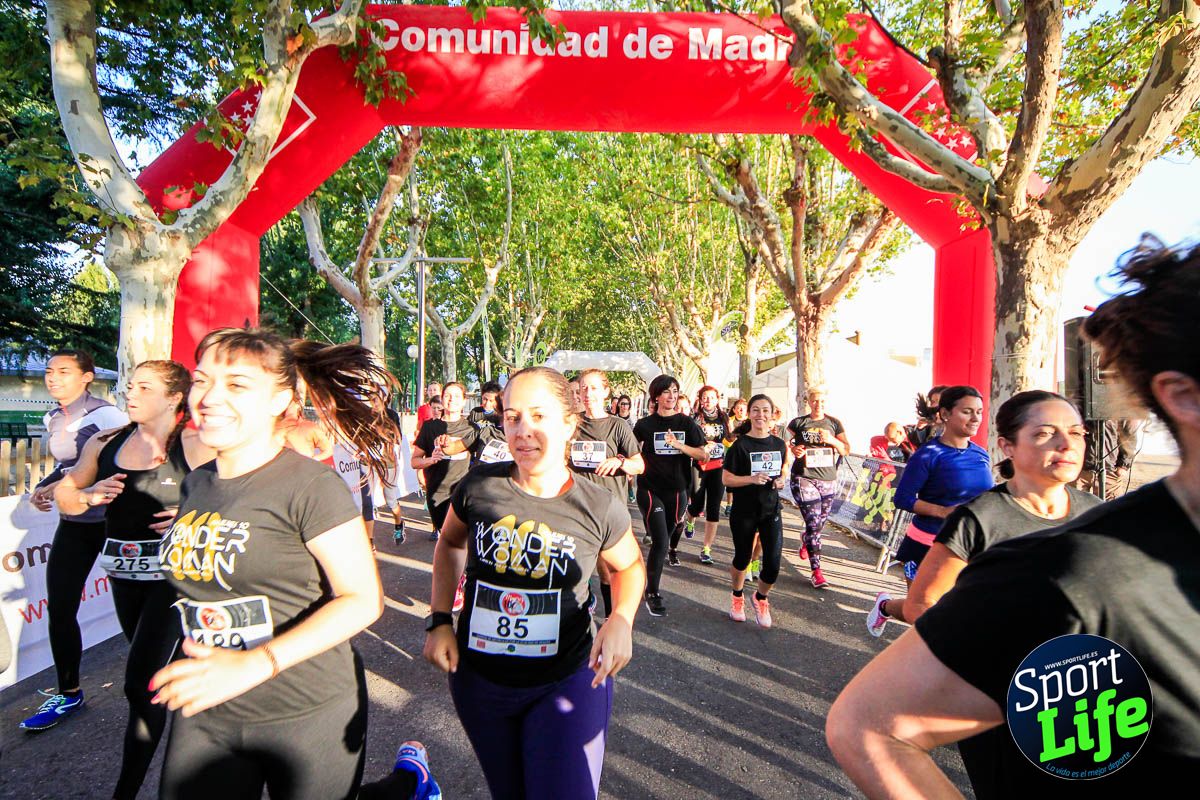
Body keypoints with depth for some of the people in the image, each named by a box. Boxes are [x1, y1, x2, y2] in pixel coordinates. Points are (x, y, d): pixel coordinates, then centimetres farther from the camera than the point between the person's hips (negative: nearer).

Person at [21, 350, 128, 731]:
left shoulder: (104, 414, -15)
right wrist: (42, 488, 3)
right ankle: (68, 693, 21)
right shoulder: (53, 419, 9)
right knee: (58, 608, 6)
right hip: (73, 524, 7)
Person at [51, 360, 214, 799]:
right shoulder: (105, 443, 4)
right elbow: (64, 495, 12)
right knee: (164, 672, 21)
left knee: (141, 684, -6)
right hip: (123, 573, 6)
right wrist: (90, 495, -9)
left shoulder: (194, 447, -13)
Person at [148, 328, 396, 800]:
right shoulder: (195, 485, 5)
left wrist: (257, 663, -27)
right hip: (203, 714, 6)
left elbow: (363, 599, -19)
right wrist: (184, 676, 13)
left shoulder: (310, 486, -17)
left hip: (307, 715, -6)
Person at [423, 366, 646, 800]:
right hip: (477, 679, 3)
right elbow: (450, 542, 8)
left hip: (568, 682, -2)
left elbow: (629, 564, 4)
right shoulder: (479, 485, -13)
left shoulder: (599, 508, -16)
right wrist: (440, 620, 0)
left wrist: (622, 618, -15)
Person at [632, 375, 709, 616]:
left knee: (665, 536, 11)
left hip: (677, 490, 3)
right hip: (650, 490, -2)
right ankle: (652, 594, 1)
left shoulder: (686, 423, 2)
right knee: (660, 542, -11)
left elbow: (703, 455, -5)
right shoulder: (644, 424, 0)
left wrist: (678, 445, -17)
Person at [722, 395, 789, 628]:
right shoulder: (741, 445, -10)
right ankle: (737, 597, 41)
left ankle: (760, 598, 27)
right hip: (744, 512, -3)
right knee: (742, 558, 12)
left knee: (773, 564, -4)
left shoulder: (779, 444, 3)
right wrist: (752, 479, -25)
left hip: (771, 510, 3)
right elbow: (726, 478, -11)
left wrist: (780, 480, -2)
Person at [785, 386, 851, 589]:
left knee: (820, 521, 15)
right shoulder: (798, 423, 1)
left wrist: (832, 440, -15)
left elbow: (846, 450, 3)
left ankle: (806, 543, 49)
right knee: (813, 523, -10)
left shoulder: (834, 423, 7)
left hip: (828, 480, 4)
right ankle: (816, 571, -6)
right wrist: (793, 449, -13)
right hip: (804, 478, -3)